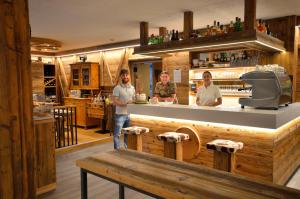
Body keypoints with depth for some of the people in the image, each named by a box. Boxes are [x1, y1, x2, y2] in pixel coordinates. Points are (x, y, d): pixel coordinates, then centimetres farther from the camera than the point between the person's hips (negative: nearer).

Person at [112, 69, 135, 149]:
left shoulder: (132, 88, 10)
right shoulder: (117, 88, -7)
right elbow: (115, 101, -13)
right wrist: (125, 104, -23)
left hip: (130, 114, 5)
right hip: (120, 114, -5)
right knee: (117, 134, -1)